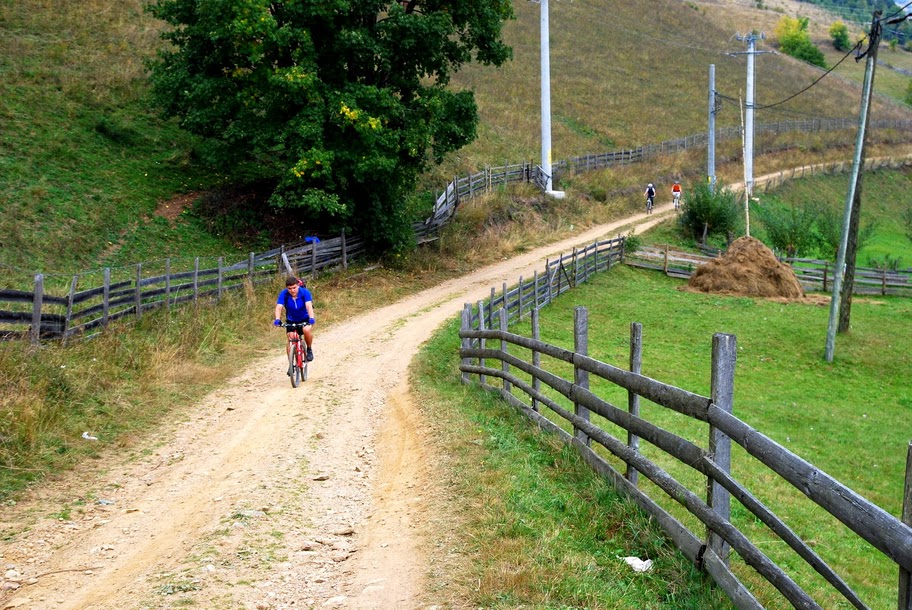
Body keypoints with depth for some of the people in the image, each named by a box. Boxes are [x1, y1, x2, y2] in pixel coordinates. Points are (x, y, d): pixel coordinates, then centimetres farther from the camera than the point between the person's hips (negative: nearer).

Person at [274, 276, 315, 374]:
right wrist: (277, 320, -49)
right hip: (291, 320, 2)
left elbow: (309, 306, -35)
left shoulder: (305, 292, -23)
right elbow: (279, 307, -31)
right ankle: (291, 364, 0)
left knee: (307, 330, -32)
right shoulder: (284, 294, -20)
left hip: (305, 319, -2)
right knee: (290, 340, -14)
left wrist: (311, 318, -52)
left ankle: (309, 349, -6)